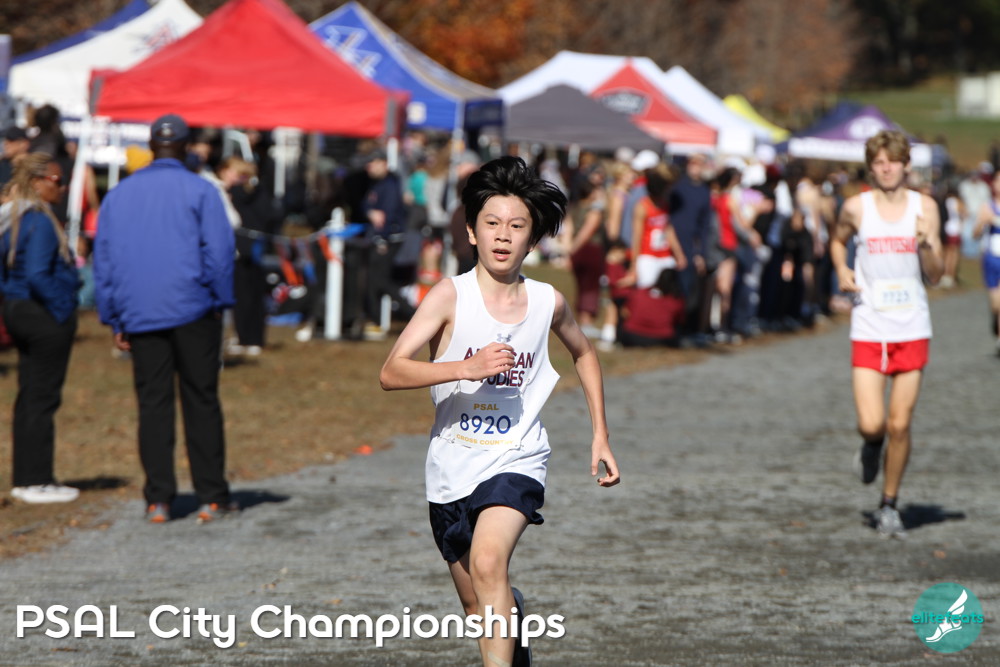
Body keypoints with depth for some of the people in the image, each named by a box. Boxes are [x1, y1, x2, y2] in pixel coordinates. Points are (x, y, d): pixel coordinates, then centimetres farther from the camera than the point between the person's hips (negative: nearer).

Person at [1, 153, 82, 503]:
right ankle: (37, 481, 1)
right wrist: (62, 309, -17)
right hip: (45, 317, -9)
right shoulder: (40, 222, -18)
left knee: (30, 396, 14)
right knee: (43, 398, -3)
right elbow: (37, 275, -25)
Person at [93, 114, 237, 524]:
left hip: (139, 317, 3)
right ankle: (212, 497, 1)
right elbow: (219, 252, -6)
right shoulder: (200, 191, -1)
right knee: (201, 402, 1)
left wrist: (115, 320, 14)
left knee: (153, 404, 4)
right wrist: (221, 303, 3)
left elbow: (103, 260, 13)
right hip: (193, 312, -3)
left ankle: (158, 500, 0)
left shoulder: (118, 195, 12)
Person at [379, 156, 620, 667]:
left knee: (488, 562, -30)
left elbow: (584, 354, 22)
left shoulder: (548, 302, -1)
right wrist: (467, 367, -31)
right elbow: (391, 372, -18)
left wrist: (600, 435, 18)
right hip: (452, 466, 1)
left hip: (516, 459, -1)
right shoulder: (451, 295, -9)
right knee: (479, 606, 16)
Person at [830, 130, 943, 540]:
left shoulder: (925, 208, 2)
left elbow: (935, 276, 3)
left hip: (912, 329, 0)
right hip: (868, 328, 0)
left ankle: (889, 506, 19)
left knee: (900, 425, 1)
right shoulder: (856, 207, 1)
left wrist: (925, 246, -16)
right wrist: (842, 271, 3)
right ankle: (871, 446, 26)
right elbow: (838, 241, 22)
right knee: (871, 424, -11)